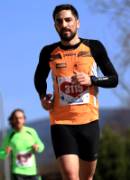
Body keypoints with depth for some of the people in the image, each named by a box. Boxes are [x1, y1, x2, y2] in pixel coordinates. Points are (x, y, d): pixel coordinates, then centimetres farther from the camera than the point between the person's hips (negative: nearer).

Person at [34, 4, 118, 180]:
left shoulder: (94, 47, 3)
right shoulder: (49, 52, 6)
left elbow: (114, 79, 7)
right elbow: (39, 78, 25)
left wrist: (91, 80, -10)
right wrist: (43, 96, 7)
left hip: (89, 120, 1)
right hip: (61, 122, -1)